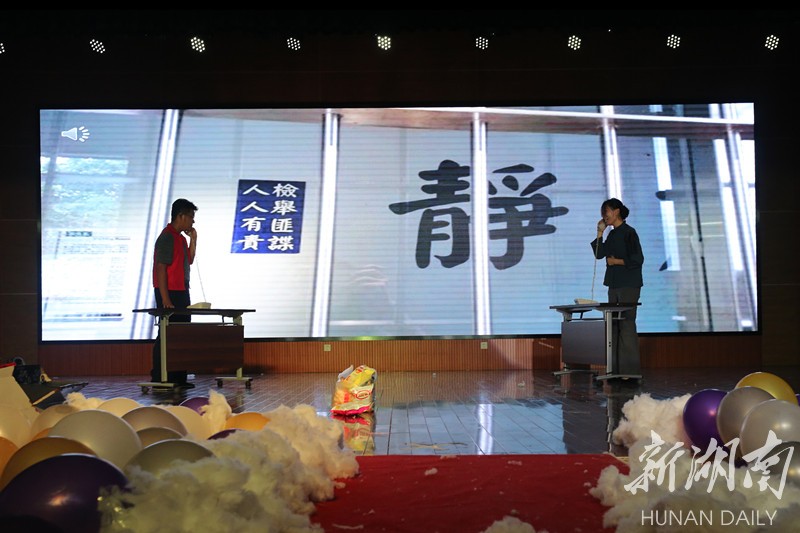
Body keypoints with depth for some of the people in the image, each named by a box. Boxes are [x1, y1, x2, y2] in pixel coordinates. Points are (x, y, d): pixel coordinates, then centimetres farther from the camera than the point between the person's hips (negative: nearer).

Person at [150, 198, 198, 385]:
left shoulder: (180, 237, 15)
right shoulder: (167, 237, -14)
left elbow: (189, 261, 21)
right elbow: (161, 268, -18)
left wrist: (193, 239, 10)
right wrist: (165, 299, -22)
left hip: (181, 292, 10)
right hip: (169, 292, -10)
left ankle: (178, 378, 18)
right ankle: (159, 379, 1)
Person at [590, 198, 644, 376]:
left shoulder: (629, 232, -9)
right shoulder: (612, 234, 15)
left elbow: (638, 259, -14)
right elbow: (599, 254, 12)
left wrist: (617, 261, -9)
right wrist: (600, 233, 8)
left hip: (628, 285, -8)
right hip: (614, 284, 8)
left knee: (627, 324, -8)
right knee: (614, 325, 8)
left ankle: (630, 370, -3)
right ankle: (617, 369, 13)